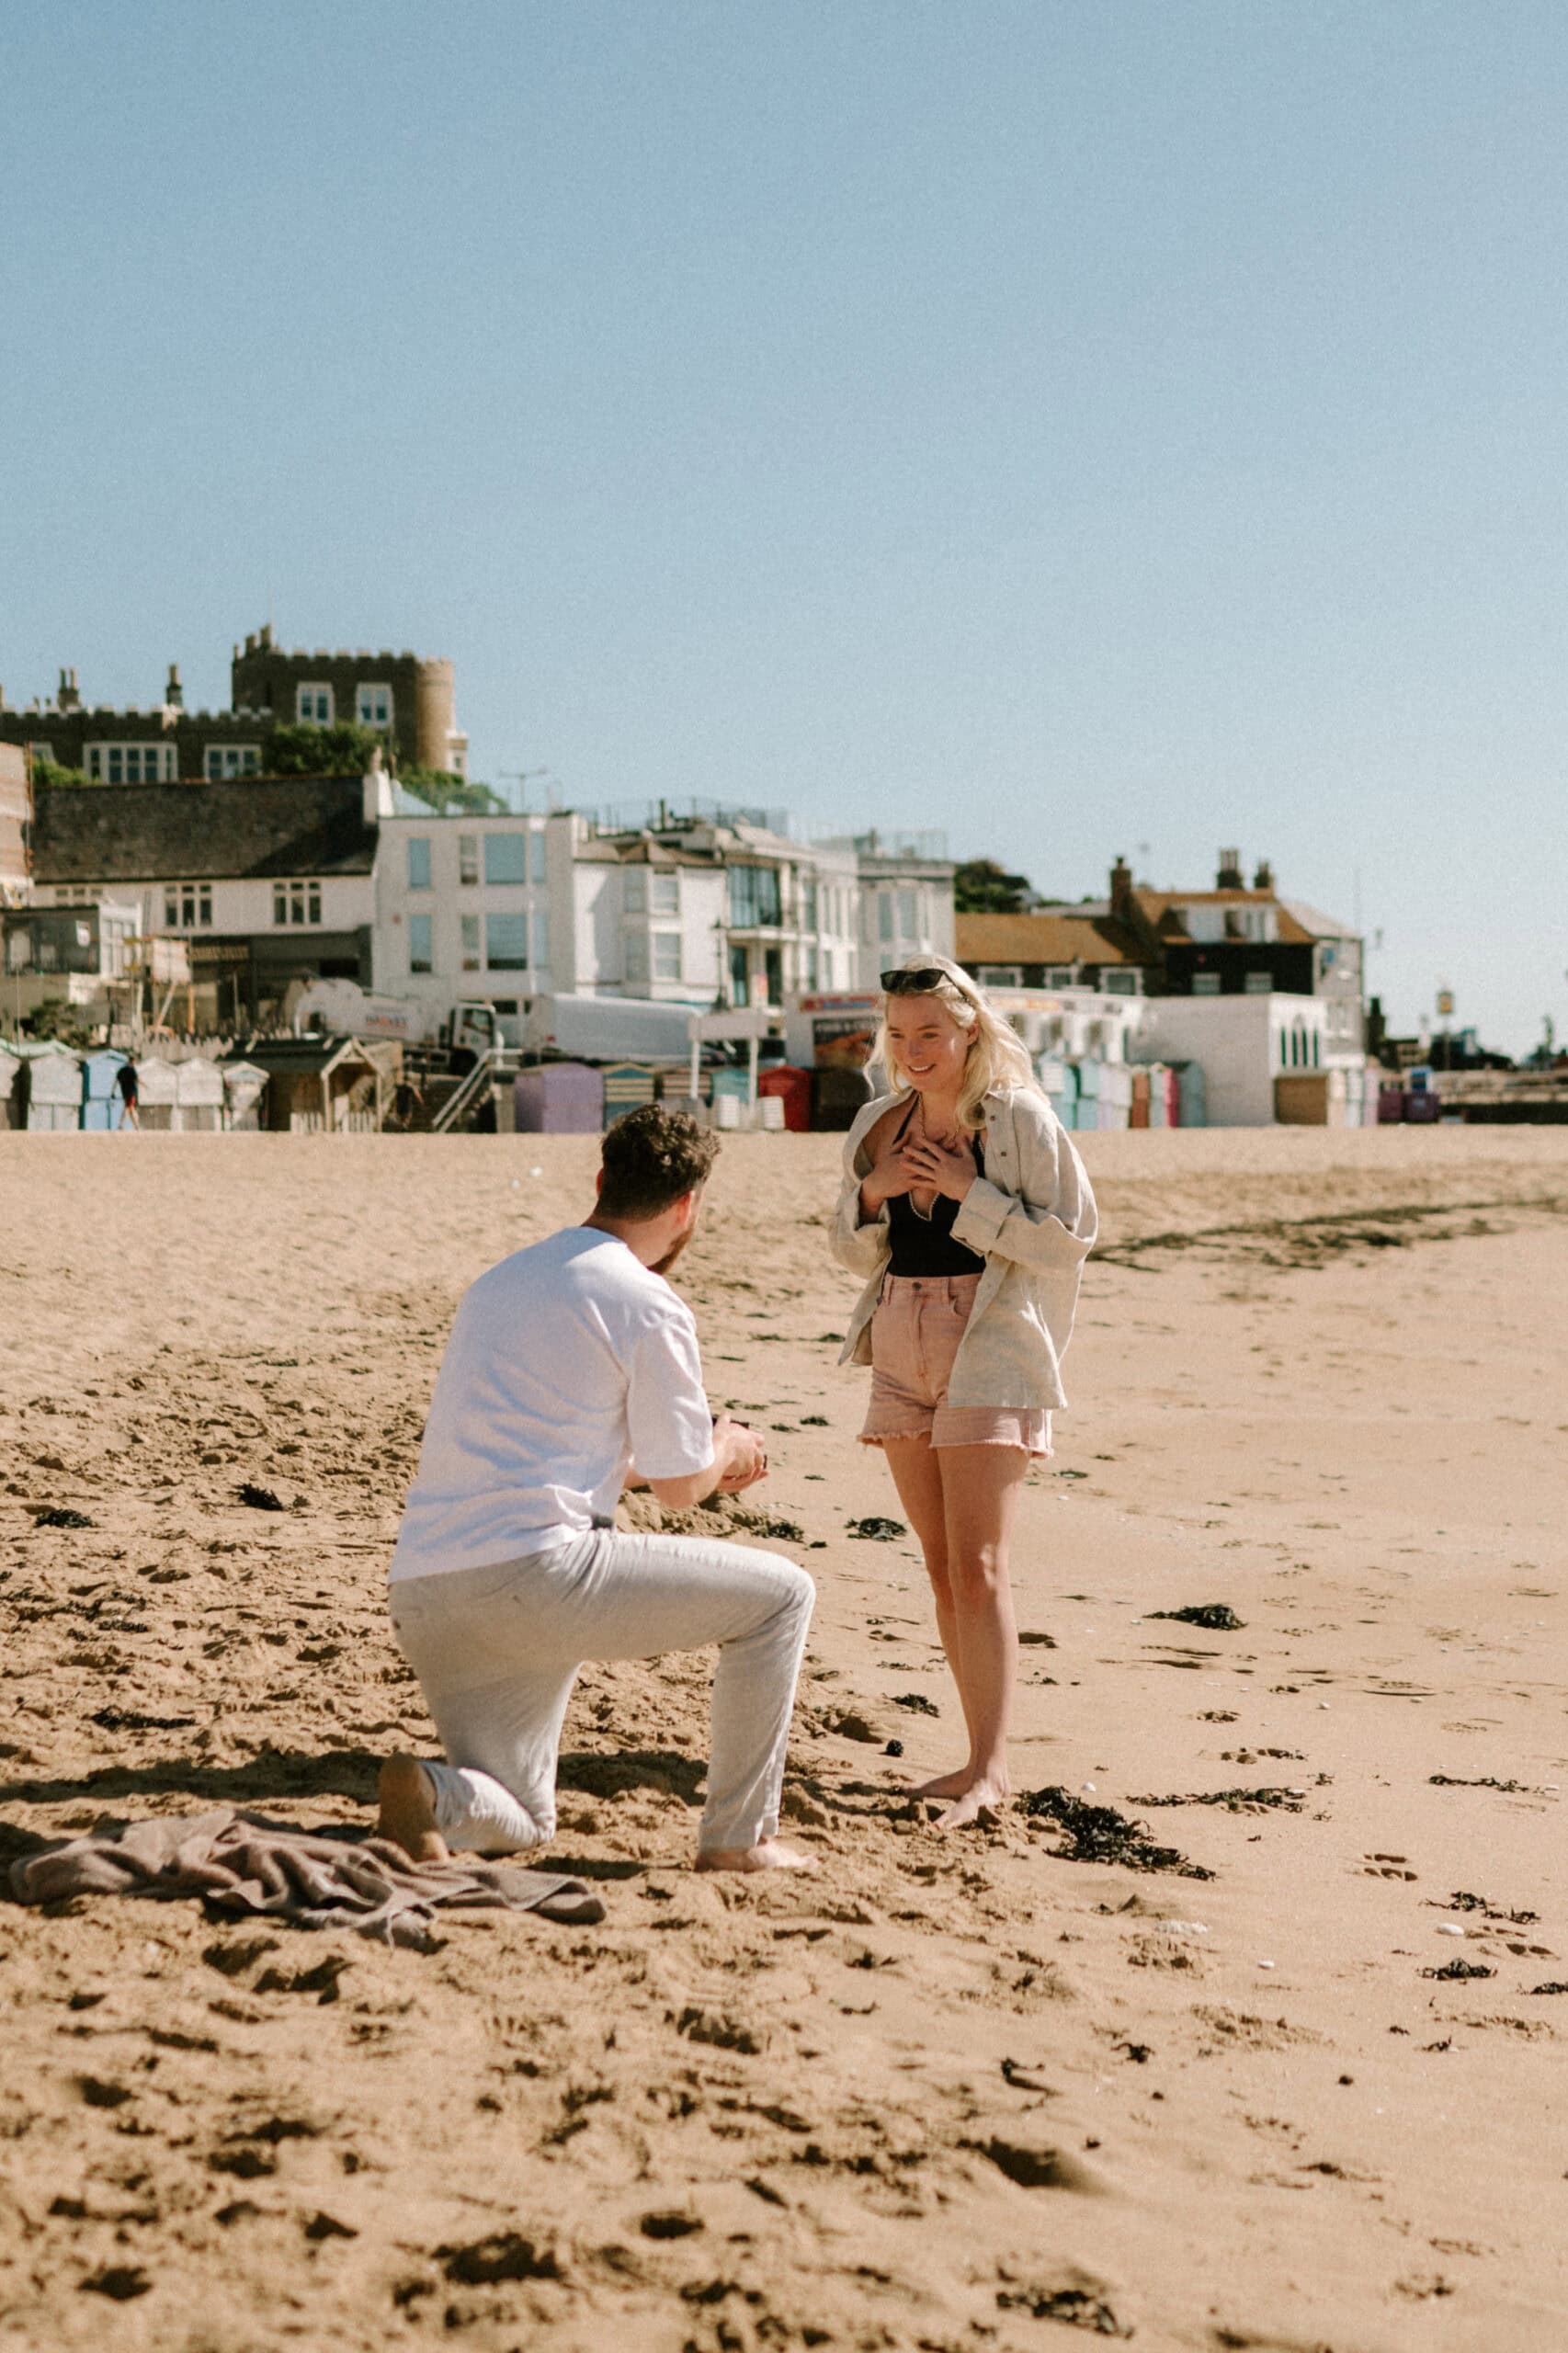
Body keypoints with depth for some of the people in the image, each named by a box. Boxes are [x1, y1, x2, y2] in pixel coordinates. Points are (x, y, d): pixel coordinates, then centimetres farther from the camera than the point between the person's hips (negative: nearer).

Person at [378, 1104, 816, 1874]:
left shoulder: (500, 1279, 21)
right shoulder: (650, 1309, -4)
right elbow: (681, 1486, 3)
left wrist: (706, 1457, 40)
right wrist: (729, 1446, 27)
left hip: (418, 1594, 8)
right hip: (535, 1566, -8)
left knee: (518, 1823, 22)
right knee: (781, 1594, 9)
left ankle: (429, 1793, -9)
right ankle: (737, 1836, 10)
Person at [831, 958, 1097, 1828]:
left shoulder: (1020, 1119, -6)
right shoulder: (880, 1125, 10)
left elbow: (1070, 1236, -9)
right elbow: (855, 1254, 15)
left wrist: (969, 1192, -15)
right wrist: (871, 1194, -4)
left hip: (989, 1344, -6)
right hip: (901, 1348, 6)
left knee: (977, 1566, -13)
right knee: (941, 1569, 8)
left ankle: (991, 1766, -10)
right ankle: (981, 1756, 14)